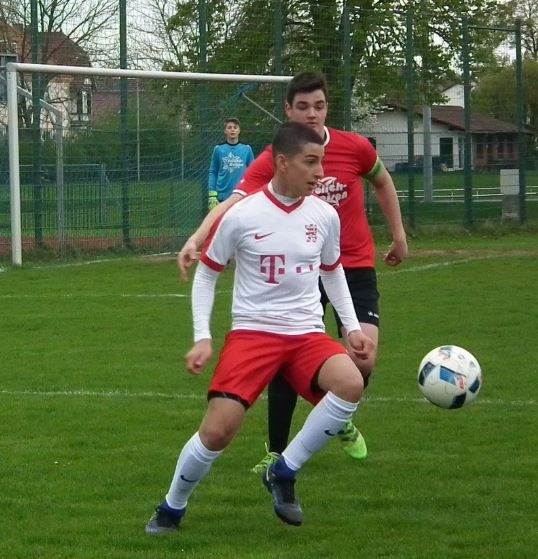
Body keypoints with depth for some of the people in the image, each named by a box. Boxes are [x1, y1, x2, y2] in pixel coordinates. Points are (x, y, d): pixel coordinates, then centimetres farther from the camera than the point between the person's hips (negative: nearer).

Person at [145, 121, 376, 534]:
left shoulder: (325, 215, 3)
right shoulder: (242, 216, -8)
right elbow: (206, 274, 4)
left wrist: (352, 327, 13)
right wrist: (202, 338, -4)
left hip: (308, 333, 3)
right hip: (252, 331, -3)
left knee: (351, 384, -28)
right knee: (218, 430, -17)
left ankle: (284, 474, -10)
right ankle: (173, 508, 12)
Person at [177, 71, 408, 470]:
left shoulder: (355, 148, -7)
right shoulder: (271, 161, -12)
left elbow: (382, 182, 15)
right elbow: (232, 204, -25)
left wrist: (399, 235, 17)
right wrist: (196, 239, -42)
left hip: (355, 267, 0)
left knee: (363, 360, -12)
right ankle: (276, 453, 13)